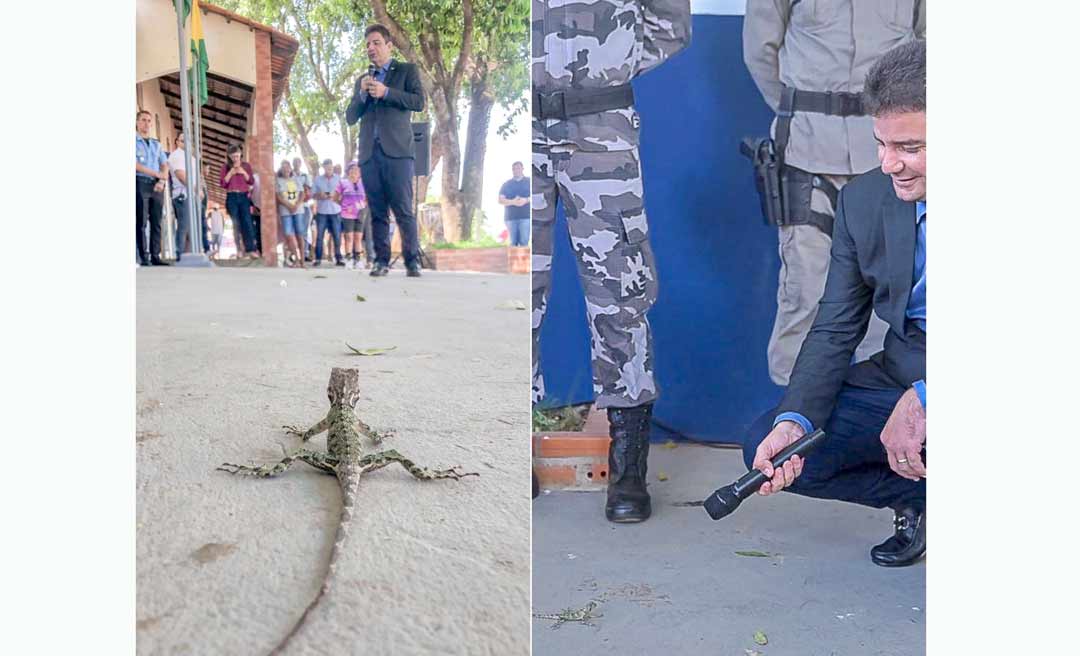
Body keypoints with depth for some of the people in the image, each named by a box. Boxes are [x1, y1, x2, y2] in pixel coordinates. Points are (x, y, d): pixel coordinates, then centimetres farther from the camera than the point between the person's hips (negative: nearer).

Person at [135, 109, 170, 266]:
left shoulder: (157, 144, 21)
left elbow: (165, 166, 13)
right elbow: (136, 165, -8)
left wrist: (162, 181, -6)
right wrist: (156, 174, -8)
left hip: (156, 185, 5)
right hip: (140, 184, -5)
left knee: (156, 222, 0)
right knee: (141, 222, -7)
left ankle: (155, 256, 1)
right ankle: (143, 258, -9)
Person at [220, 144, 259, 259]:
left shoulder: (246, 166, 9)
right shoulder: (226, 167, 5)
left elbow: (252, 181, 5)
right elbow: (223, 184, -1)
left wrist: (244, 173, -10)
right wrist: (231, 173, -11)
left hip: (244, 197, 0)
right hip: (231, 197, 0)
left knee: (246, 222, -10)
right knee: (236, 224, 0)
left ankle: (251, 249, -17)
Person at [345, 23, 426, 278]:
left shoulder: (407, 70, 12)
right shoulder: (362, 80, 24)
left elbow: (419, 102, -3)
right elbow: (350, 117, 18)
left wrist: (386, 92, -9)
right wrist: (362, 94, 2)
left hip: (397, 151, -4)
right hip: (369, 153, 4)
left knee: (404, 210, -9)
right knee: (377, 212, 1)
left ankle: (412, 261, -4)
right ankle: (381, 261, 3)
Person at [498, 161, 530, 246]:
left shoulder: (529, 182, 11)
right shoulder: (506, 184, 14)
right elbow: (500, 200, 4)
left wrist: (526, 200, -15)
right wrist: (512, 202, -14)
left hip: (525, 217, -2)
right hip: (511, 217, 2)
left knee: (524, 242, -11)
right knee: (513, 242, 0)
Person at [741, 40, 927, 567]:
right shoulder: (863, 200, -5)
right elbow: (835, 330, -2)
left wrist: (923, 400, -32)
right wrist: (795, 420, -18)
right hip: (899, 377, 5)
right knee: (769, 449, -10)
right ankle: (917, 495, 10)